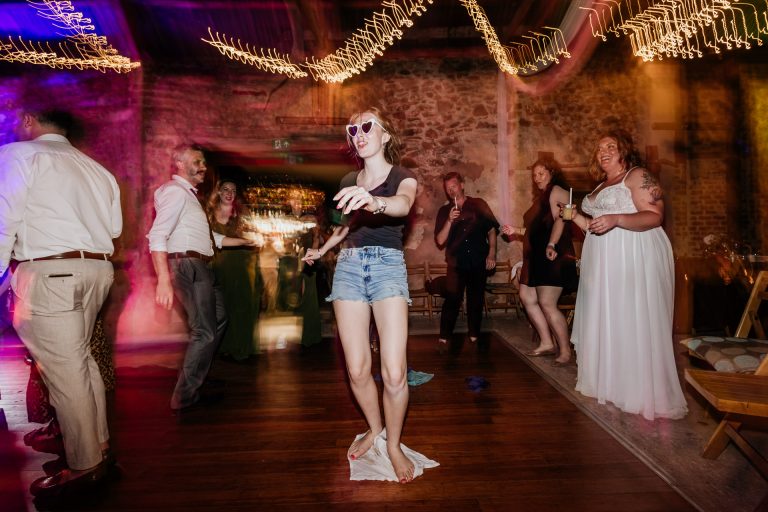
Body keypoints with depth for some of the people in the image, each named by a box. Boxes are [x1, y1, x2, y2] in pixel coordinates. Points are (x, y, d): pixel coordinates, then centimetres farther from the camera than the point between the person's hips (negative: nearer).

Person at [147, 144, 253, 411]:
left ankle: (196, 378, 38)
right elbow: (157, 236, -22)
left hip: (201, 268, 11)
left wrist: (244, 241, 26)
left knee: (219, 319, 24)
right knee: (204, 332, -8)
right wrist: (164, 281, -31)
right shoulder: (175, 191, -10)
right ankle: (184, 397, 7)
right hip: (188, 266, -11)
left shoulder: (188, 194, 21)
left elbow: (209, 237, 25)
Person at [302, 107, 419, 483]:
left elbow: (403, 205, -23)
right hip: (348, 266, 4)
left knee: (394, 372, -11)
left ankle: (393, 444, 15)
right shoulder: (348, 183, 15)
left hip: (388, 266, -4)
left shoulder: (403, 177, 2)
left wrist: (375, 201, -45)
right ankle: (374, 429, 29)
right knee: (357, 370, 2)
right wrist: (322, 250, 41)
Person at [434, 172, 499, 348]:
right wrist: (449, 221, -14)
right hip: (456, 263, -1)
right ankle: (443, 338, -8)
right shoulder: (444, 211, 7)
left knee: (476, 300, 8)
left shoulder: (478, 204, 6)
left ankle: (474, 336, 21)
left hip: (479, 261, 1)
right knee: (452, 299, -12)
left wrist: (492, 253, -1)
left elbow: (492, 229, 7)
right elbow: (440, 241, -1)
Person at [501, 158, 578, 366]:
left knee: (547, 304, -11)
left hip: (552, 257, -10)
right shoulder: (542, 196, 22)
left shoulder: (557, 191, -6)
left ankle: (565, 351, 1)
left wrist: (551, 245, -34)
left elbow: (560, 220, -21)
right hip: (537, 257, 10)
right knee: (527, 298, 10)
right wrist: (516, 230, 24)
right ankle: (547, 343, 18)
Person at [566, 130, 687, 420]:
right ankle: (609, 382, 20)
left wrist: (615, 219, -27)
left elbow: (655, 217, -15)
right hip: (604, 264, 8)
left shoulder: (638, 176, -3)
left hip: (634, 260, -8)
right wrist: (575, 217, 9)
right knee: (605, 321, 9)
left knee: (633, 323, -7)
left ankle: (646, 394, 3)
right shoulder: (601, 187, 21)